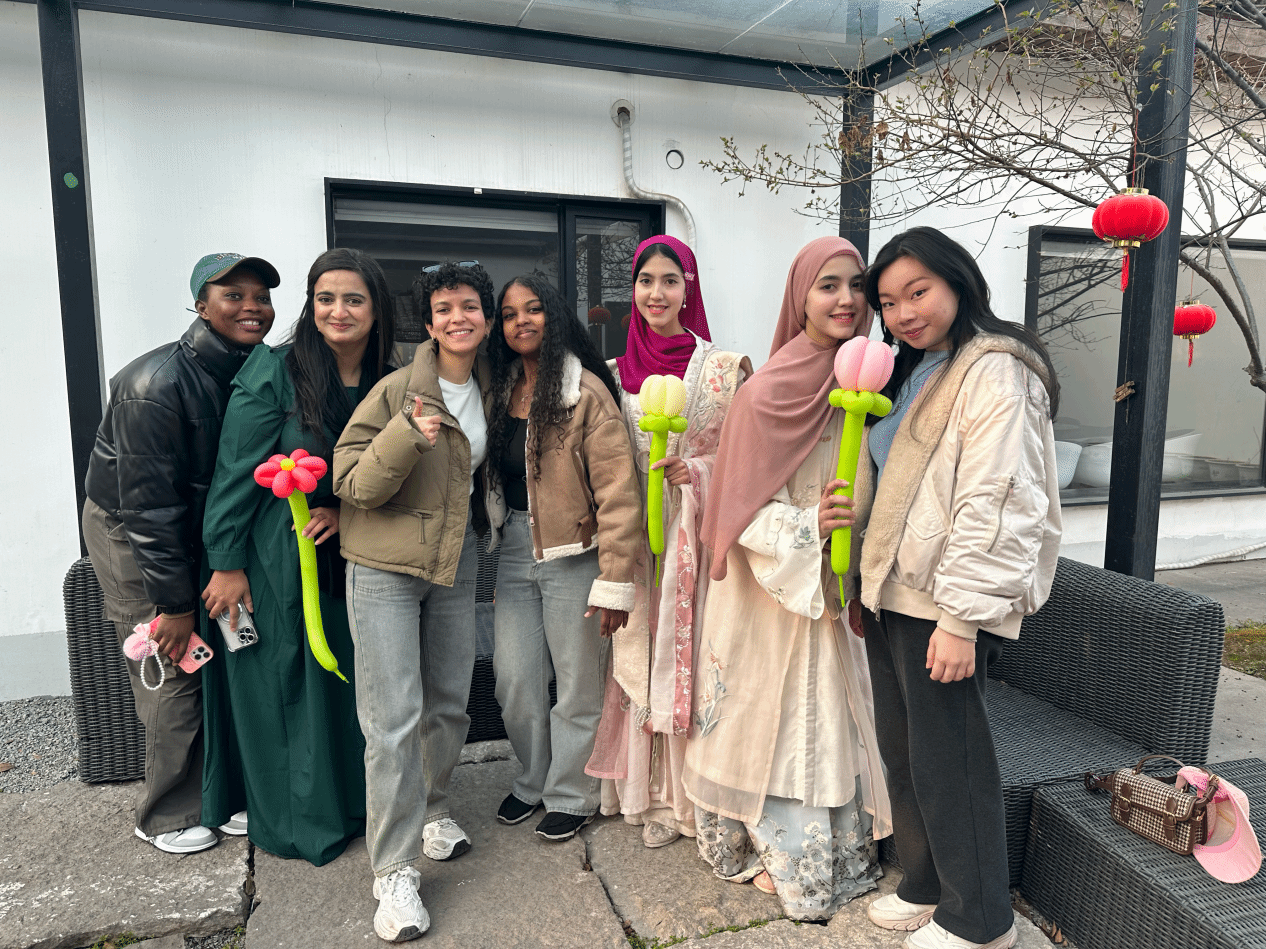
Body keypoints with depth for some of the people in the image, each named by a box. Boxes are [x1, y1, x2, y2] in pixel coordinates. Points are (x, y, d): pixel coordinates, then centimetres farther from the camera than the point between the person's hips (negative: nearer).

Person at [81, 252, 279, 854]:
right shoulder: (156, 384, -26)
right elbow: (147, 503, -25)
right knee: (173, 679, -2)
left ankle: (213, 794, 25)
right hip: (129, 534, -6)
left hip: (201, 533, 6)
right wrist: (175, 604, -21)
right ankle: (166, 816, 18)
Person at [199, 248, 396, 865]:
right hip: (275, 565, -4)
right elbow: (237, 471, -11)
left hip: (351, 563, 4)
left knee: (348, 684, 12)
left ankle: (351, 803, 34)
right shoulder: (273, 372, -12)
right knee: (284, 685, 7)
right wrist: (227, 561, -11)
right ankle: (297, 820, 28)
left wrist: (348, 512, -11)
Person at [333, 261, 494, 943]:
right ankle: (394, 871, 9)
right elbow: (350, 481, -15)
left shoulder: (488, 390, 6)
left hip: (457, 561, 6)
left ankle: (431, 808, 39)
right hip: (385, 566, -5)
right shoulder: (398, 389, -12)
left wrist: (486, 534, 12)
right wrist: (407, 438, -29)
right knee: (393, 719, -4)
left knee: (450, 701, 14)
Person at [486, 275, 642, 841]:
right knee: (513, 680, 11)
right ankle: (533, 781, 36)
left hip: (572, 553, -5)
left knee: (578, 684, 7)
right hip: (514, 550, 6)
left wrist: (615, 579, -19)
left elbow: (617, 489, -16)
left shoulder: (586, 391, -12)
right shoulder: (502, 389, 9)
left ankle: (570, 794, 30)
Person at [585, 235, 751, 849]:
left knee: (686, 651, 2)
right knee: (640, 654, 10)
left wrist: (696, 470, -16)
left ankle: (686, 795, 21)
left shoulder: (723, 368, -3)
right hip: (635, 531, 4)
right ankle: (649, 790, 27)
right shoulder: (618, 372, 8)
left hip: (696, 529, -3)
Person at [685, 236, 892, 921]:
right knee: (778, 718, 7)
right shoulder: (769, 392, -16)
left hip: (837, 586, 6)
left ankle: (834, 856, 36)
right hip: (774, 588, -6)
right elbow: (741, 507, -16)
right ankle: (783, 859, 29)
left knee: (830, 719, 16)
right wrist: (806, 528, -29)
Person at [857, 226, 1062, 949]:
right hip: (893, 594, 9)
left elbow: (994, 504, -20)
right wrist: (868, 584, 18)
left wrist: (962, 616, -23)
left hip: (943, 605, -9)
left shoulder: (993, 371, -12)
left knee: (947, 760, 3)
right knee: (904, 750, 17)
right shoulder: (917, 373, 18)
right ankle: (927, 890, 34)